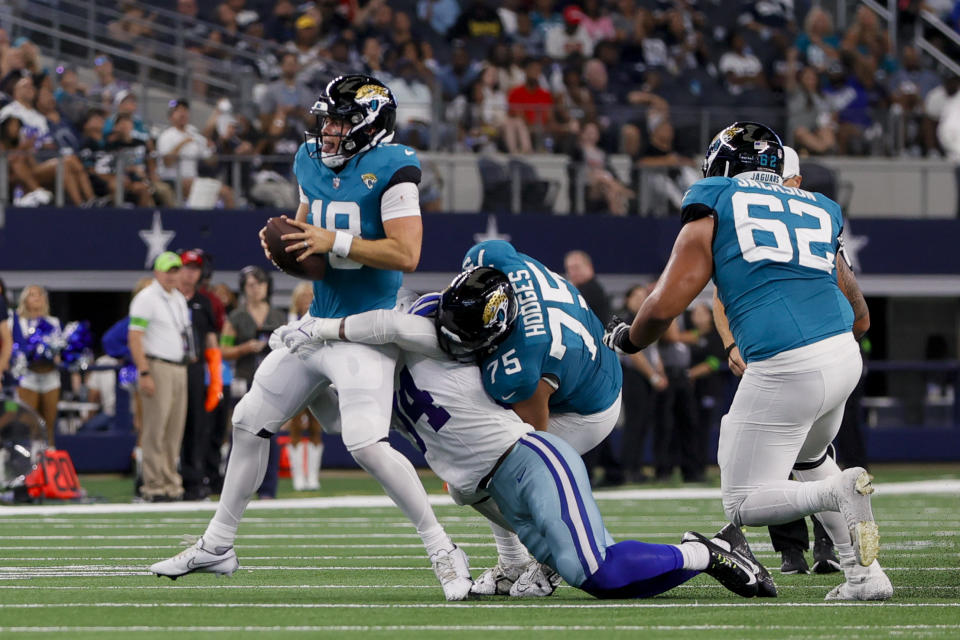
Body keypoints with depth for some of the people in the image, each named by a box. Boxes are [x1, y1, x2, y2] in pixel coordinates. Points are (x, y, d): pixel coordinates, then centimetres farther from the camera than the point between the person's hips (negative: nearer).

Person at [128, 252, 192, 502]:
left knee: (175, 431, 8)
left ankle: (171, 483, 12)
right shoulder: (146, 298, -7)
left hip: (180, 368, 8)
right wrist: (144, 373, -20)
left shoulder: (179, 299, 18)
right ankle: (154, 486, -7)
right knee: (155, 430, -8)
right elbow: (134, 337, -14)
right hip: (158, 367, -8)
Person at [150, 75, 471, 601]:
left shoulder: (391, 171, -15)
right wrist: (281, 238, 5)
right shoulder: (312, 163, 9)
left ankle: (441, 550, -11)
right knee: (249, 422, 13)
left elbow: (406, 254, -21)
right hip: (317, 321, 9)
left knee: (366, 444, -23)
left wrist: (334, 242, -23)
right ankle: (217, 546, 27)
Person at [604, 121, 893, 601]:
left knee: (743, 505, 6)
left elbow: (664, 307, 1)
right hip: (845, 358, 6)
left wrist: (626, 340, 22)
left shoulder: (714, 210, 7)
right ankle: (864, 574, 20)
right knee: (808, 458, 34)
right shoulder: (818, 212, 22)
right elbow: (860, 318, 25)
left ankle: (839, 491, -21)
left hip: (784, 372, -6)